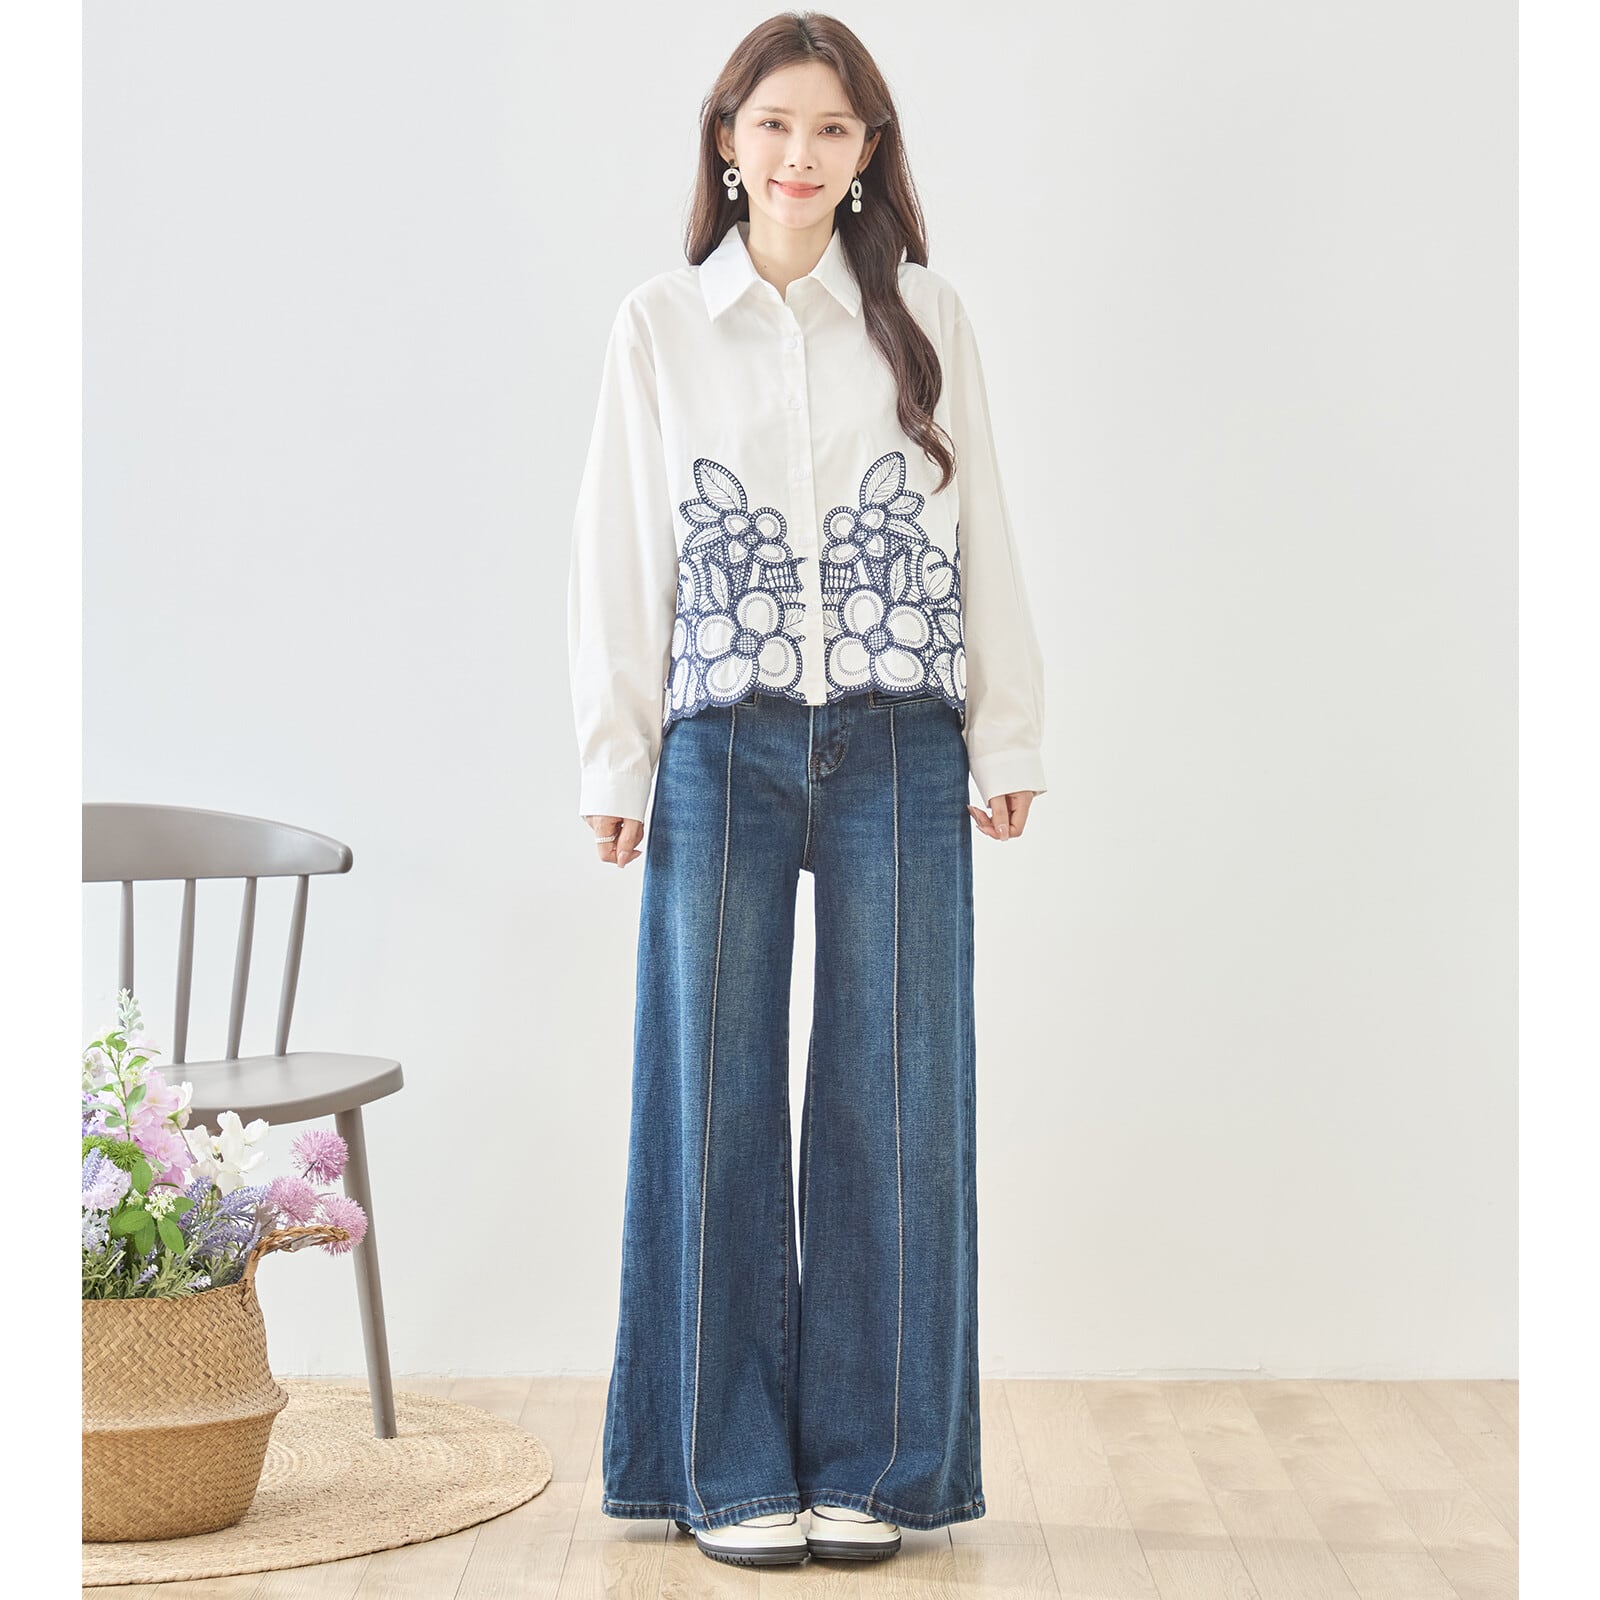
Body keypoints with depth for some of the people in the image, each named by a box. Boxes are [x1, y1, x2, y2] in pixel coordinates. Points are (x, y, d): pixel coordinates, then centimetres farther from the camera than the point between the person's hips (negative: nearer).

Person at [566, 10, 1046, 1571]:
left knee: (894, 1096, 2)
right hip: (724, 750, 0)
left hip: (900, 752, 1)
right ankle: (734, 1469, 14)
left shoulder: (924, 317, 9)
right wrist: (614, 761, 2)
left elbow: (980, 534, 9)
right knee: (716, 1099, 3)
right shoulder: (657, 327, 7)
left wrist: (1006, 738, 5)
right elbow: (618, 555, 7)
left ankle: (870, 1465, 14)